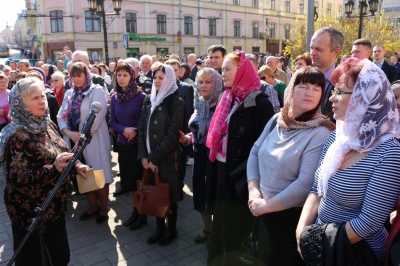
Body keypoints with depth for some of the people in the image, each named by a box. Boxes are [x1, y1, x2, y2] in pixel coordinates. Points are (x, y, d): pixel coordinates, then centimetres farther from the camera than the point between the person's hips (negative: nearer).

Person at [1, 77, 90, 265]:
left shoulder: (47, 124, 2)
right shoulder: (17, 136, -22)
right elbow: (18, 179, -26)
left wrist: (76, 165, -1)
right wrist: (54, 168, -36)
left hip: (54, 205, 7)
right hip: (31, 212, -7)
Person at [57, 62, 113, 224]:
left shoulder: (96, 91, -5)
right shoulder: (69, 94, 12)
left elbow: (97, 116, -16)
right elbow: (61, 116, 6)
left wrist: (82, 135, -17)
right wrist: (68, 132, -12)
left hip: (93, 140, -5)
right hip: (74, 141, 6)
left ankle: (103, 208, 20)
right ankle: (93, 206, 30)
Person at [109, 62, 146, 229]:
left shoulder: (141, 96, -10)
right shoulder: (114, 98, 4)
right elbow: (112, 122, 5)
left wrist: (135, 131, -21)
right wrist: (124, 129, -14)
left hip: (139, 144, -4)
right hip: (123, 144, 5)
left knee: (138, 179, 3)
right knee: (128, 179, 11)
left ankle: (142, 213, 20)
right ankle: (135, 210, 28)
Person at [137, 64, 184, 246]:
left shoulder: (176, 102, -10)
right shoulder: (149, 100, 8)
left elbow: (172, 135, -15)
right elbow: (142, 128, 4)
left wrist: (154, 157, -14)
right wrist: (143, 155, -5)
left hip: (167, 157, -5)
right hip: (149, 157, 5)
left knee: (169, 193, 9)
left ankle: (171, 229, 28)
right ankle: (160, 227, 32)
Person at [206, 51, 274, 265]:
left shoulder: (259, 102, -15)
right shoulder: (228, 97, 9)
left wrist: (246, 173, -19)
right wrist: (213, 161, 12)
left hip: (241, 174, -7)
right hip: (223, 169, 8)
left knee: (236, 223, 7)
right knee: (223, 221, 19)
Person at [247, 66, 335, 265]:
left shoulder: (320, 134, -19)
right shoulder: (277, 120, 0)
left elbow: (305, 184, -25)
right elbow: (255, 153, 4)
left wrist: (266, 206, -19)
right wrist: (253, 190, -8)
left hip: (292, 216, -5)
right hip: (263, 212, 6)